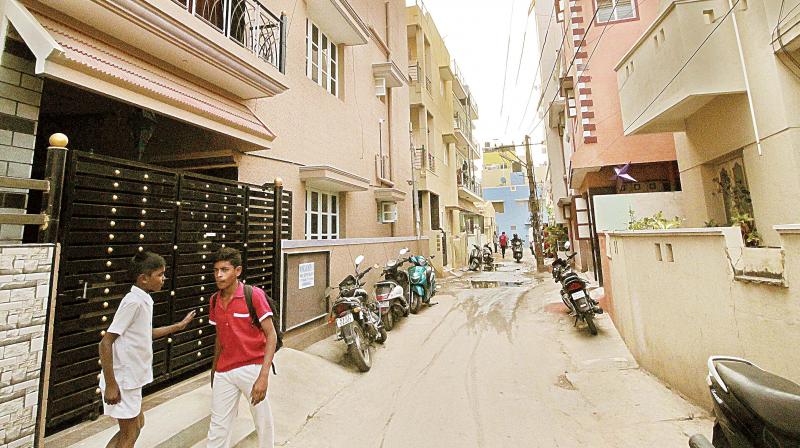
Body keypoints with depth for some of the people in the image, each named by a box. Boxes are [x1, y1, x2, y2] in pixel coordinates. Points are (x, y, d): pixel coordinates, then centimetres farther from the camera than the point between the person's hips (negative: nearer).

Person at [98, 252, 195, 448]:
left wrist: (178, 326, 21)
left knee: (136, 424, 22)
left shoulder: (144, 300, 4)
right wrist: (111, 384, -22)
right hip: (122, 380, -8)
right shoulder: (133, 301, -23)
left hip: (132, 378, 9)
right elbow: (106, 343, -24)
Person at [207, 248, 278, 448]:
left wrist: (263, 376, -20)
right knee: (218, 427, 13)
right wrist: (214, 370, 18)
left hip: (253, 367, -4)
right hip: (224, 371, 5)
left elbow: (271, 335, -15)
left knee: (264, 422, 11)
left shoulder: (254, 295, -16)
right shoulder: (214, 300, 3)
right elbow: (219, 337, 15)